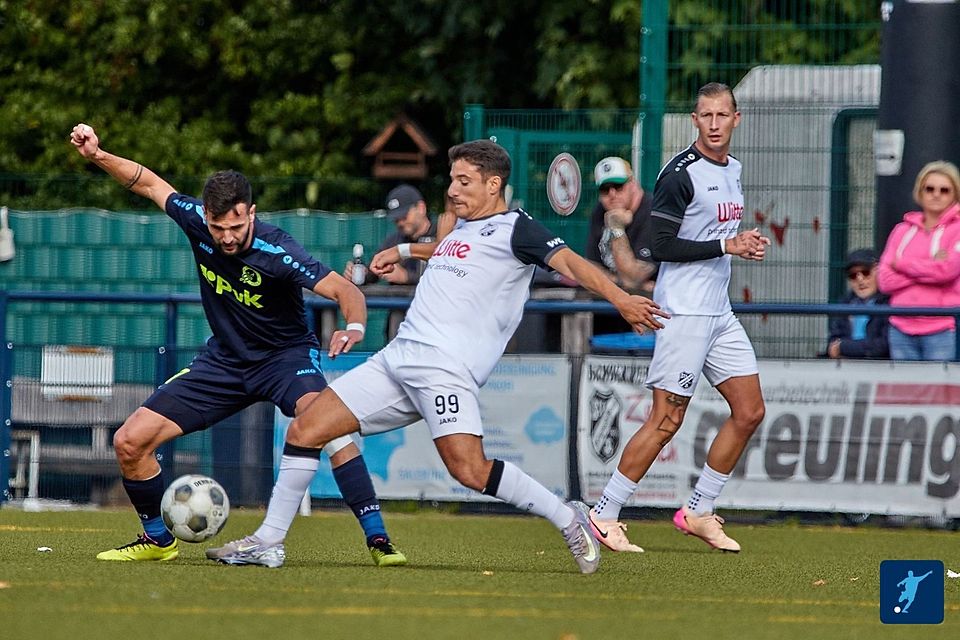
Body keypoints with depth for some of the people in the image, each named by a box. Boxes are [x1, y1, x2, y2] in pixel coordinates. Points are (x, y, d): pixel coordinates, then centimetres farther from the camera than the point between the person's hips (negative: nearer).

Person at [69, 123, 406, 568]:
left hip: (286, 354, -5)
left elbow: (345, 290, -31)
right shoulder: (196, 222, -15)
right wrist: (97, 156, -10)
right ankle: (158, 539, 20)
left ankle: (377, 539, -33)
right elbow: (148, 182, 3)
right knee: (129, 442, -3)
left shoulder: (276, 252, -28)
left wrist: (354, 325, -52)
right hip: (225, 360, 5)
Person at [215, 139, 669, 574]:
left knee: (470, 470, -26)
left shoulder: (514, 229, -2)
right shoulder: (463, 228, 23)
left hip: (444, 368, -9)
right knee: (304, 431, 2)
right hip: (397, 359, 9)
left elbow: (568, 263, -15)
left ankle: (567, 519, -8)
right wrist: (403, 251, 55)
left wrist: (618, 298, -28)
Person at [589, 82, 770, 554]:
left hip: (719, 312, 9)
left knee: (749, 411, 6)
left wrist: (745, 243, 8)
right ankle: (603, 515, -3)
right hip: (683, 314, -9)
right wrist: (726, 246, -18)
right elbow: (662, 246, -18)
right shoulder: (680, 174, -13)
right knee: (666, 420, -10)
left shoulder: (733, 169, 14)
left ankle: (698, 511, 15)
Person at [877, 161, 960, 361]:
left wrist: (902, 264, -1)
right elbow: (885, 281, 4)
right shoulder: (902, 231, 14)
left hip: (942, 330, -5)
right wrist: (931, 268, -8)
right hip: (902, 329, 5)